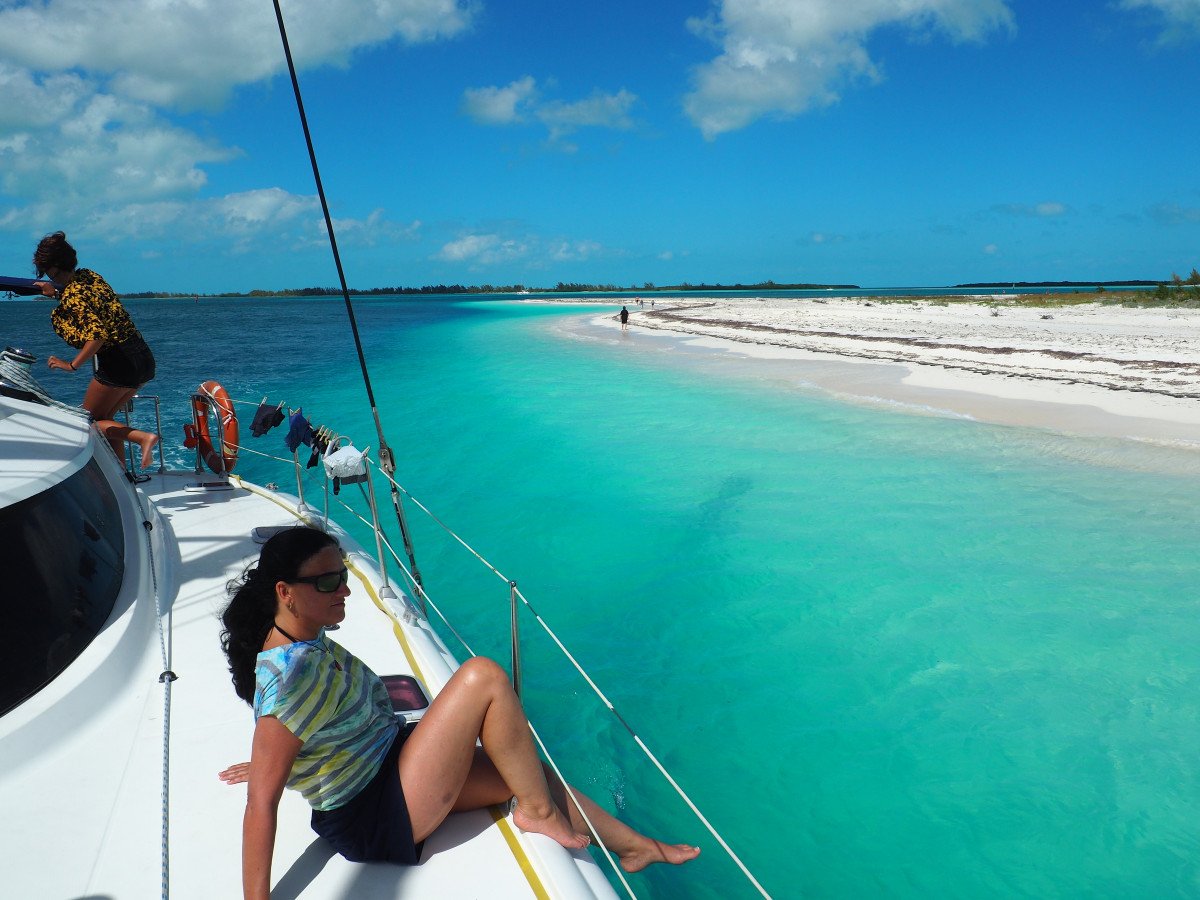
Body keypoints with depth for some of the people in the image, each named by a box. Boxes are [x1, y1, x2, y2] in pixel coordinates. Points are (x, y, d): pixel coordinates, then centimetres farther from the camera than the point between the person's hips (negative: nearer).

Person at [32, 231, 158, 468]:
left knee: (88, 420, 10)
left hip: (118, 364, -8)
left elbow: (98, 335, -26)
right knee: (104, 417, 21)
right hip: (144, 359, 8)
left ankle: (142, 437, -13)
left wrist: (72, 365, -20)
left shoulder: (71, 297, -14)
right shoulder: (88, 275, 10)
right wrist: (57, 292, 37)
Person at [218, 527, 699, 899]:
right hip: (381, 820, -9)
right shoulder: (293, 676, -28)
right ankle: (539, 810, 0)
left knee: (530, 770, 10)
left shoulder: (305, 639, 0)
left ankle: (635, 846, 30)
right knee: (484, 676, -20)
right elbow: (262, 804, -29)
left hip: (387, 763, 9)